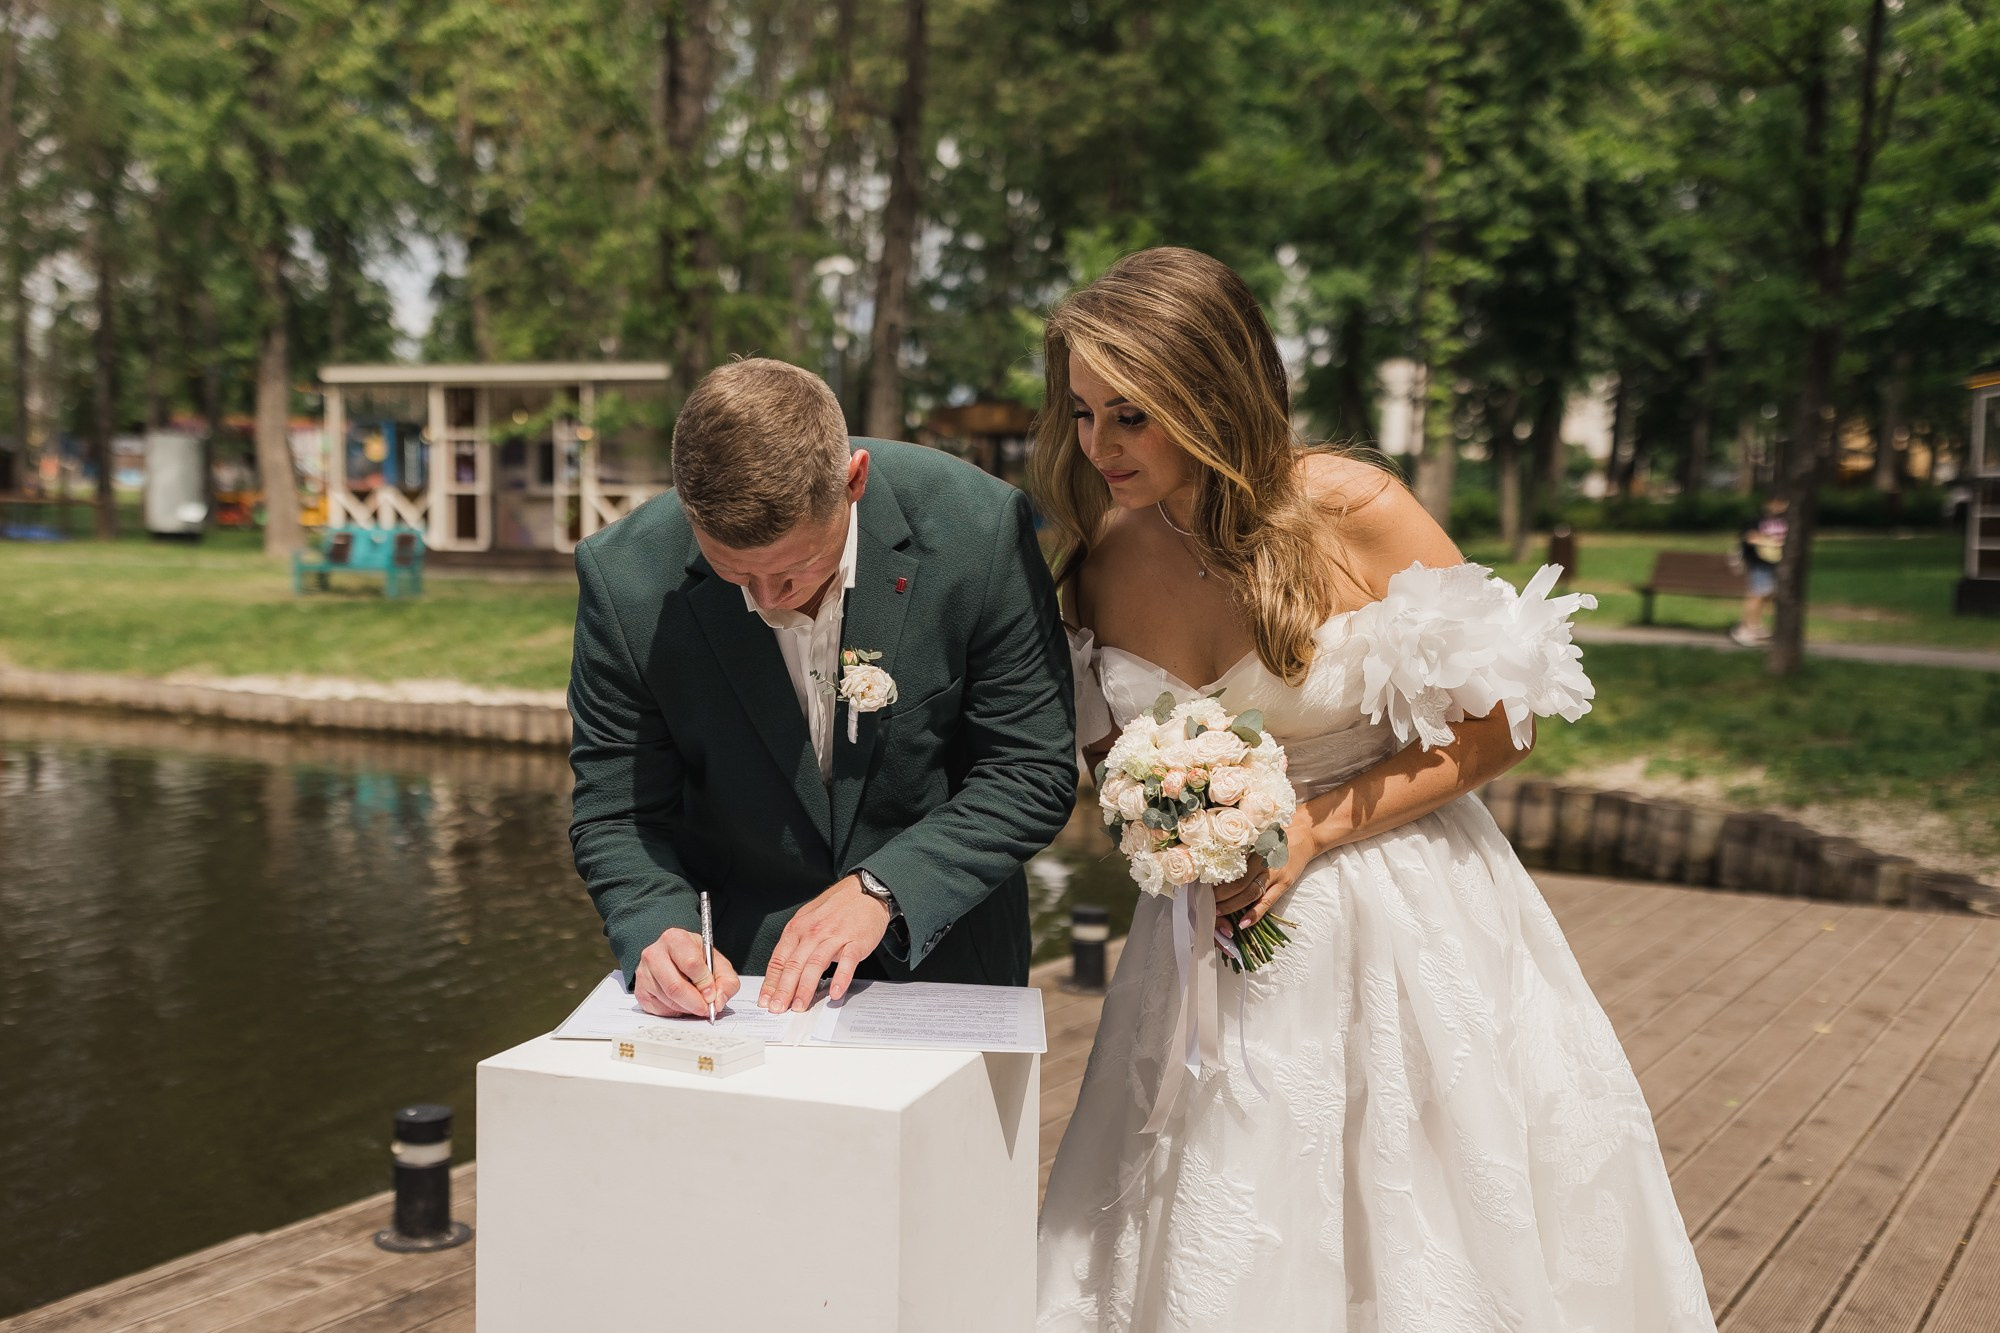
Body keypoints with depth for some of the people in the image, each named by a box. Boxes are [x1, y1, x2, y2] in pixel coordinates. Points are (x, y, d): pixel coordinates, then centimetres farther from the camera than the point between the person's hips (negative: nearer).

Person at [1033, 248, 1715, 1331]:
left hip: (1397, 925, -3)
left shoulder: (1356, 513, -17)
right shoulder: (1102, 557, -4)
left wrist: (1311, 831, -16)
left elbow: (1494, 725, -10)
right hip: (1210, 934, 3)